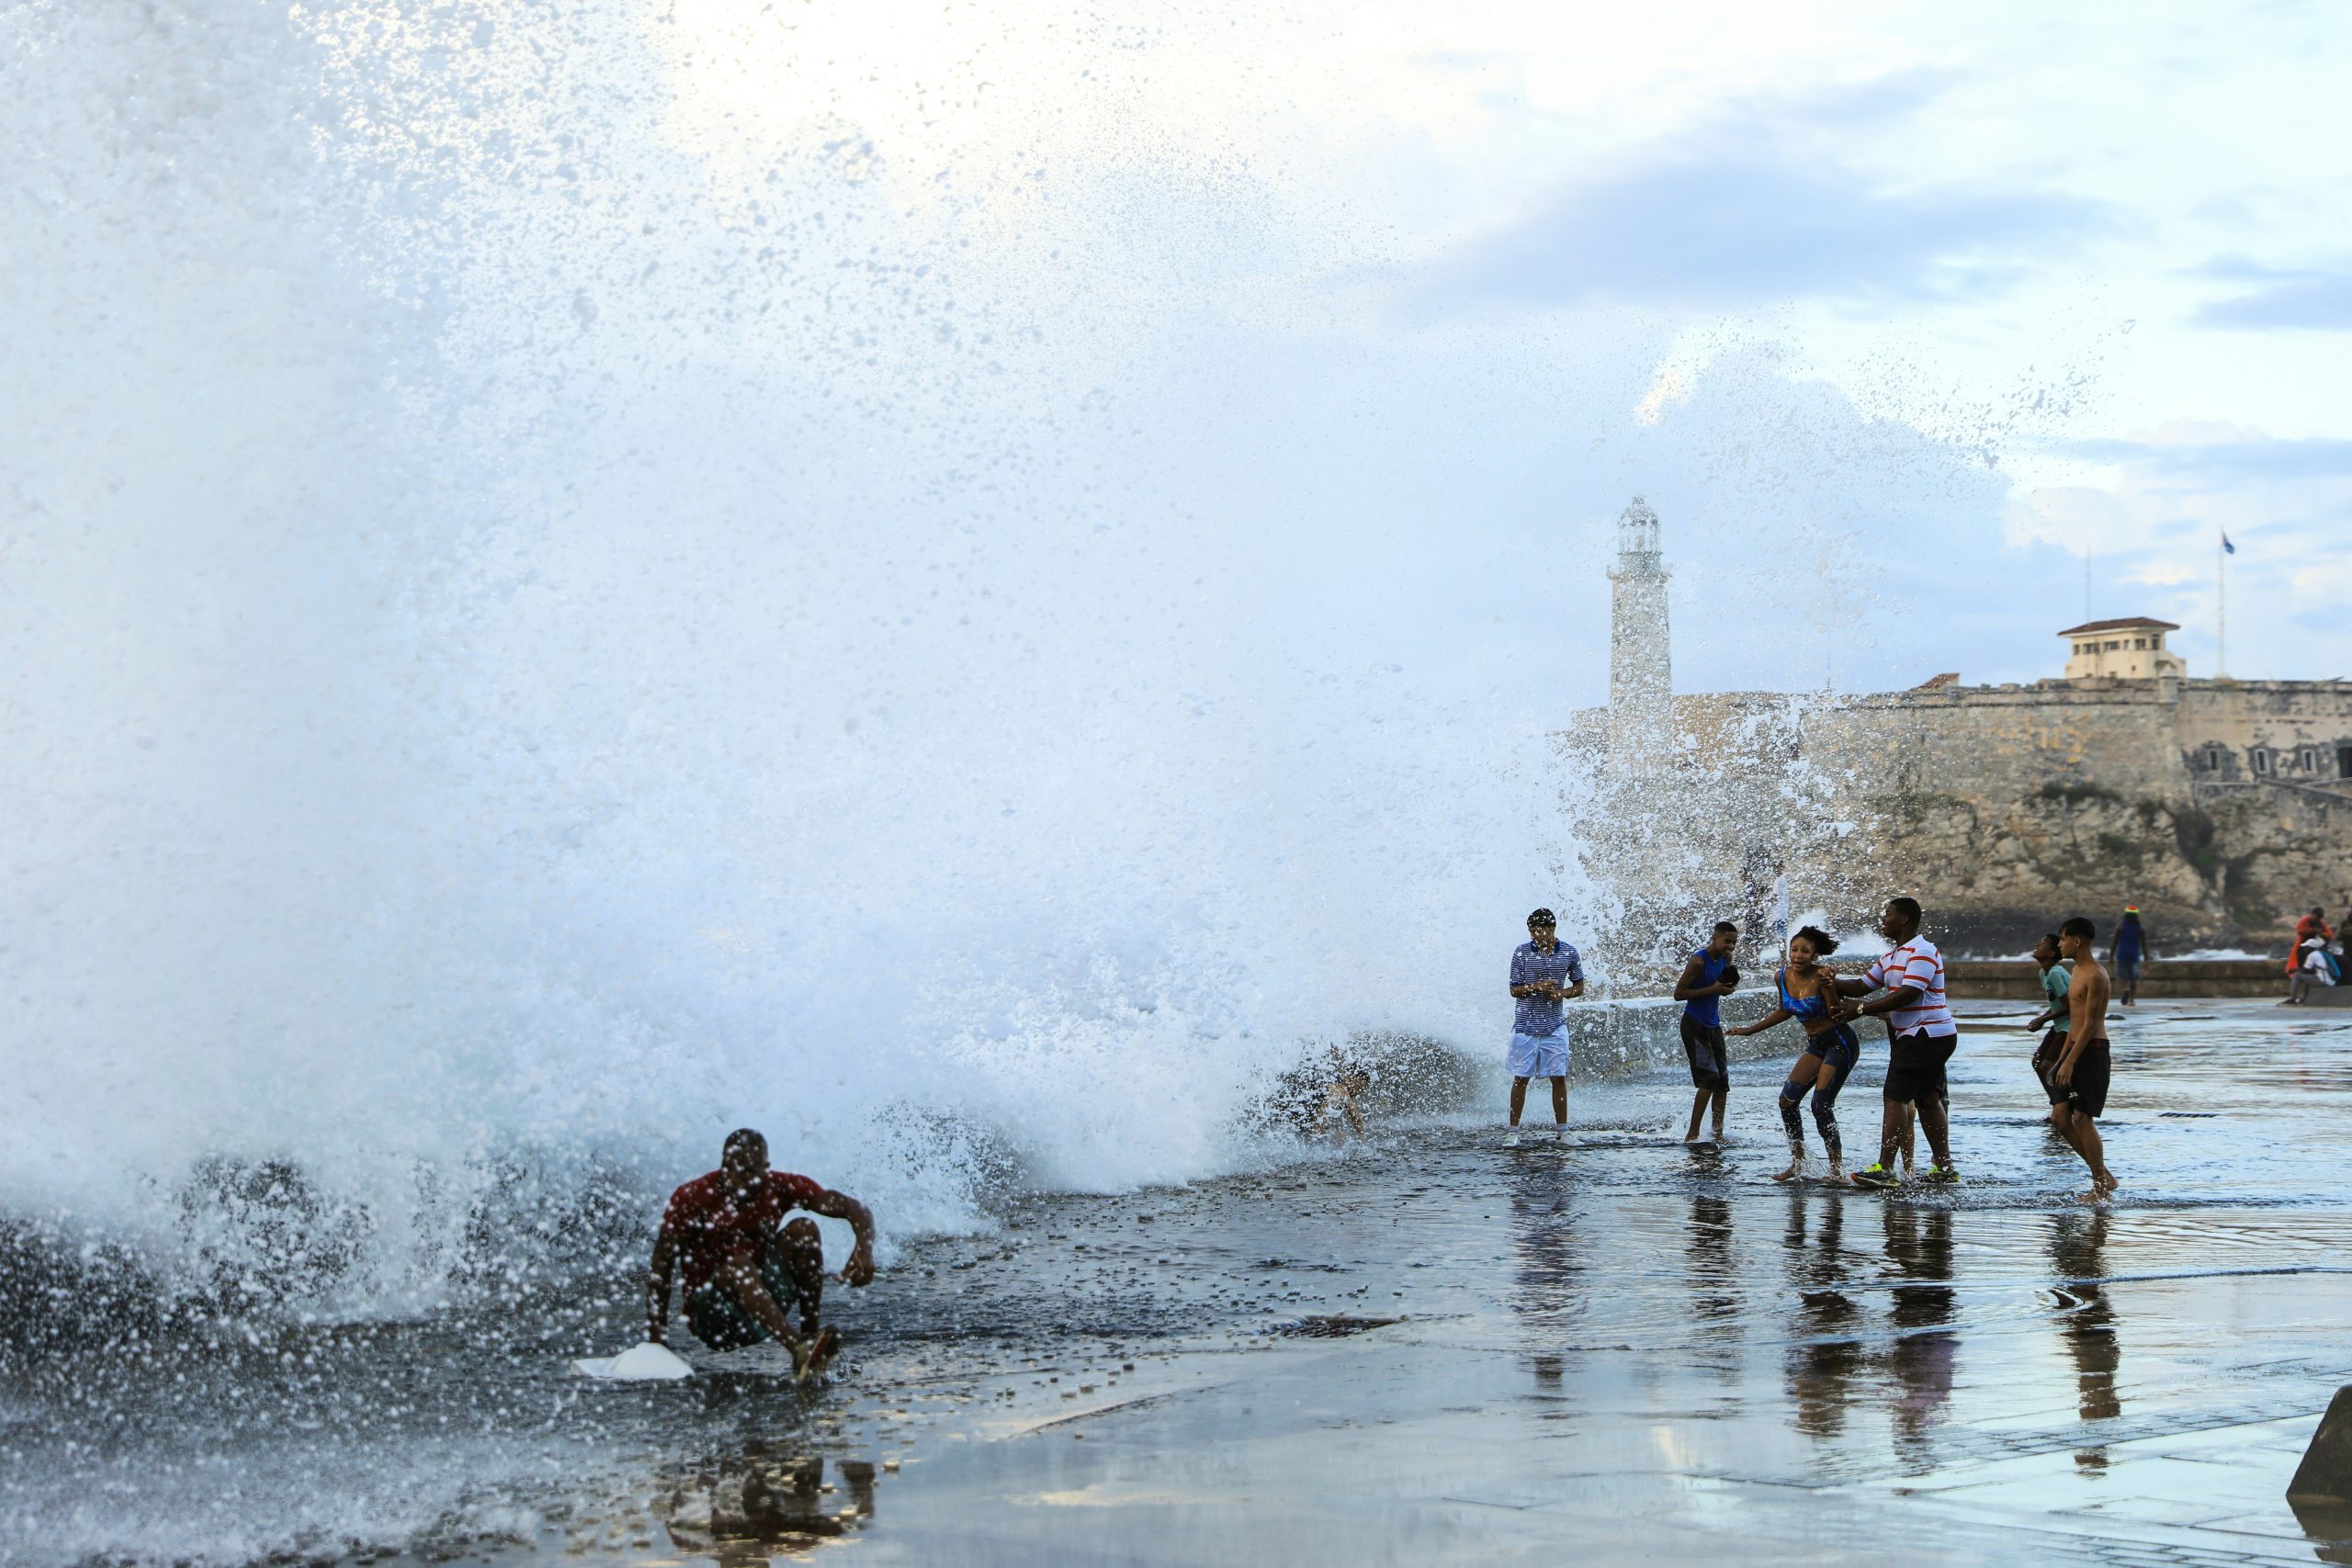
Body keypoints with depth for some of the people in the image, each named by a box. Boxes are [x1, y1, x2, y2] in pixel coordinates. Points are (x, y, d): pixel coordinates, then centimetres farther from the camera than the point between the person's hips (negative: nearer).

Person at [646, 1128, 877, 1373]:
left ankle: (810, 1332, -14)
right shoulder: (692, 1199, -13)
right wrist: (656, 1343, -17)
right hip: (710, 1313, -3)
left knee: (803, 1230, -15)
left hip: (764, 1295, 4)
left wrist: (864, 1249, -31)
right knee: (738, 1266, -35)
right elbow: (661, 1271, -12)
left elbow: (852, 1208, -9)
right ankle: (798, 1351, -53)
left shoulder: (779, 1189, -5)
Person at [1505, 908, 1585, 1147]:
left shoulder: (1568, 953, 0)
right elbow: (1514, 990, -2)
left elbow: (1579, 987, 9)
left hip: (1554, 1026, 1)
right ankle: (1513, 1130, 9)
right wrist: (1536, 986, -20)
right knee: (1520, 1078, 2)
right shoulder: (1522, 953, -4)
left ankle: (1561, 1130, 10)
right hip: (1526, 1025, -1)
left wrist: (1562, 993, -12)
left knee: (1559, 1078, 2)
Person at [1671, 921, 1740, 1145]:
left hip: (1713, 1025, 8)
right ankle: (1693, 1133, -9)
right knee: (1709, 1078, -15)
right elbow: (1678, 994, -19)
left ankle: (1718, 1133, 13)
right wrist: (1712, 989, -24)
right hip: (1694, 1025, -8)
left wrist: (1727, 988, -2)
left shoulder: (1726, 959, 6)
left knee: (1723, 1079, 6)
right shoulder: (1699, 961, -18)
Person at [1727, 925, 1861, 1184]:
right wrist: (1750, 1030, 21)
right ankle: (1798, 1163, 9)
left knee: (1821, 1105, -16)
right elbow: (1785, 1011, 18)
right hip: (1816, 1045, 8)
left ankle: (1838, 1170, -7)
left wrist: (1830, 989, -36)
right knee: (1787, 1099, -1)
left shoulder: (1822, 975, -21)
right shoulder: (1782, 978, 0)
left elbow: (1836, 1018, -21)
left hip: (1840, 1043, -8)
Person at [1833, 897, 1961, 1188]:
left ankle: (1884, 1169, -17)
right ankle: (1944, 1167, 16)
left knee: (1894, 1098, -13)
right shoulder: (1893, 956, 18)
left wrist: (1860, 1010, -24)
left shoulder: (1922, 952, -15)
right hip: (1931, 1036, 11)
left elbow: (1908, 994, -24)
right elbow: (1861, 986, 18)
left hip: (1925, 1035, -11)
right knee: (1927, 1099, 12)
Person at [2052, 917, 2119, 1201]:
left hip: (2092, 1052, -9)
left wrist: (2069, 1062, -22)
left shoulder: (2095, 976, -15)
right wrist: (2062, 1058, 21)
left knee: (2082, 1119, -8)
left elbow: (2090, 1023, -19)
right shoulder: (2077, 971, 16)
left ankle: (2101, 1187, 1)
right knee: (2060, 1117, 4)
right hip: (2075, 1049, 9)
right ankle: (2104, 1176, 12)